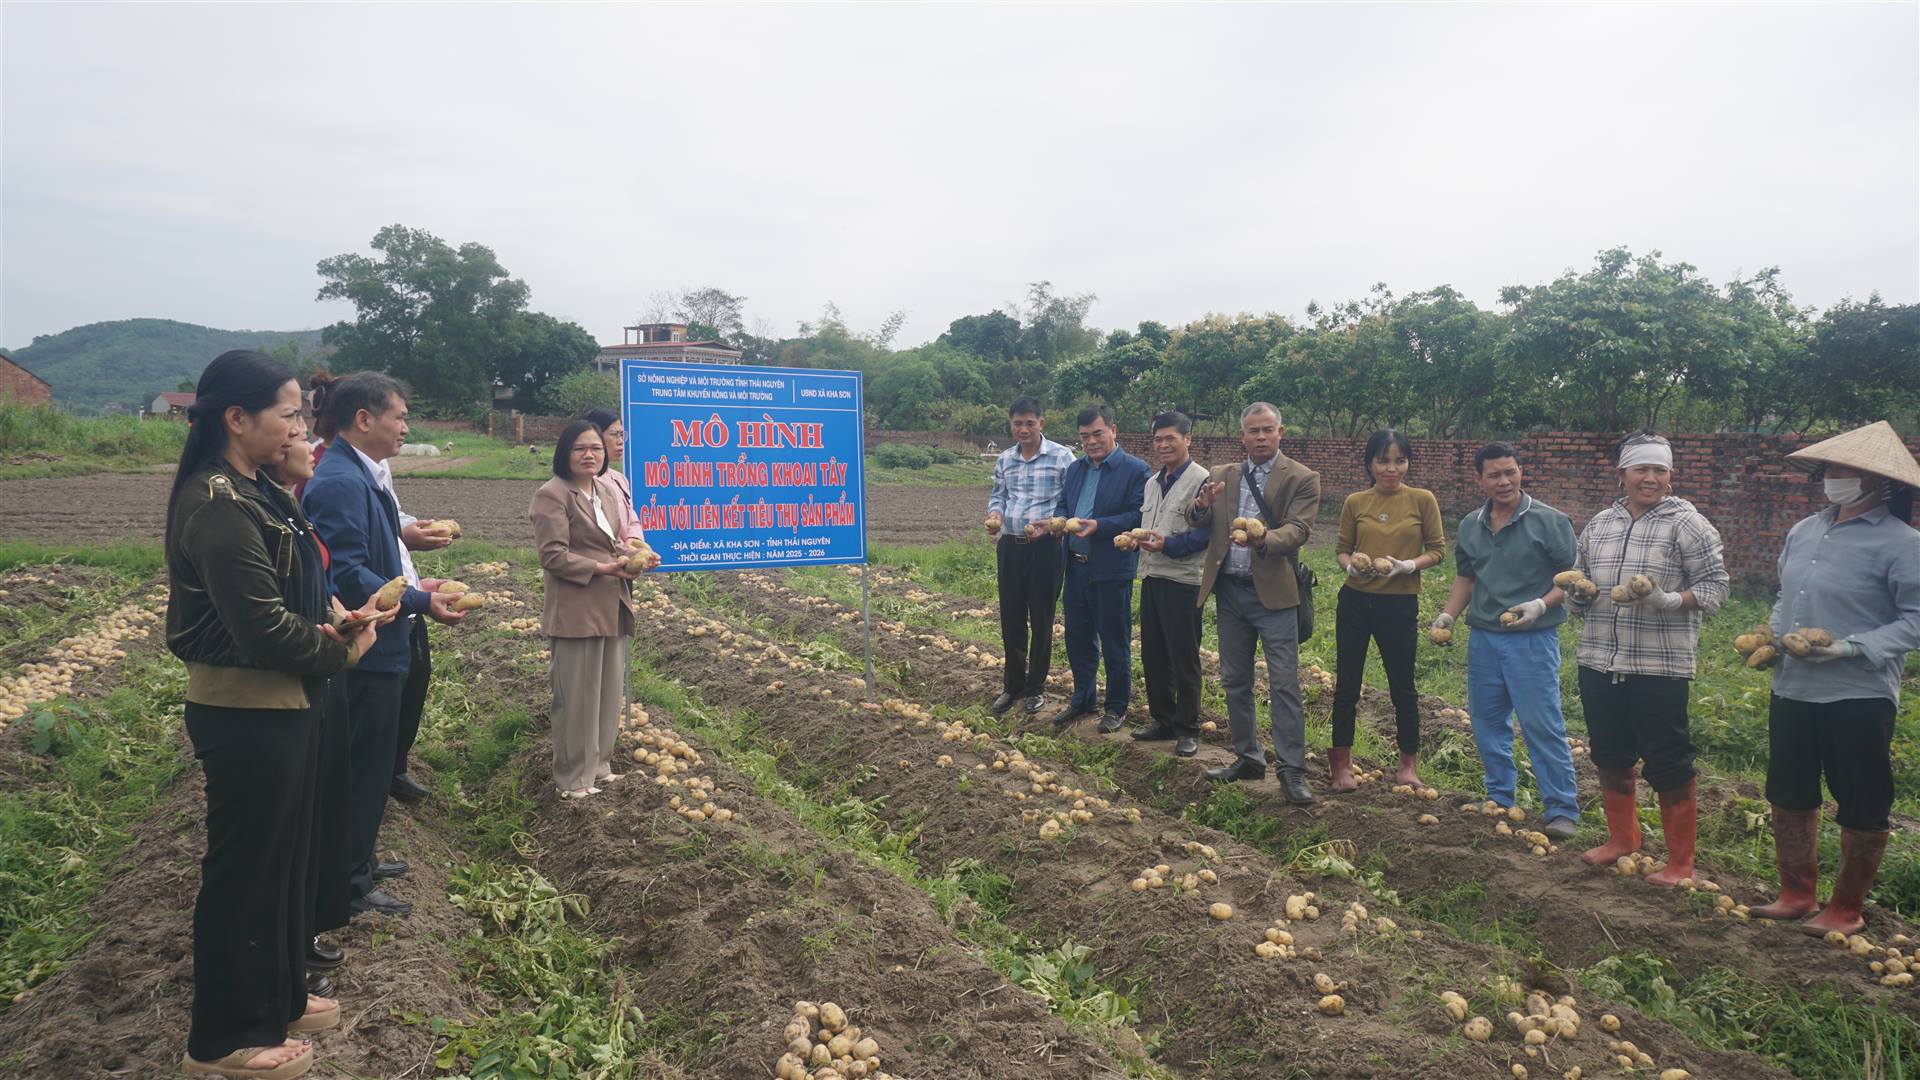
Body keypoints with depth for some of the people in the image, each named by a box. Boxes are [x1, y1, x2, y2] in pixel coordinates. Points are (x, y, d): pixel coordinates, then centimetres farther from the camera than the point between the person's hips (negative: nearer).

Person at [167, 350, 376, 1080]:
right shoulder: (218, 508, -22)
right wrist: (341, 651, -9)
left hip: (277, 705, 10)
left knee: (283, 857, 21)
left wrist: (331, 624, -1)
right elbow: (265, 629, -24)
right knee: (246, 870, 5)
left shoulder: (250, 492, 8)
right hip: (247, 714, -10)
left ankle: (276, 998, 38)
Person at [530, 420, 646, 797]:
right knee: (577, 696, 1)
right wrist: (603, 568, -21)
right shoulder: (552, 495, -12)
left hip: (613, 607, 8)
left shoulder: (608, 489, 14)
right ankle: (573, 777, 13)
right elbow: (553, 556, -18)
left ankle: (599, 763, 30)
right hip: (577, 610, -8)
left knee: (610, 691, 15)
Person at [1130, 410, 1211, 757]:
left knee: (1183, 657, 1)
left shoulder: (1202, 480, -11)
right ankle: (1162, 720, 27)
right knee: (1153, 653, 13)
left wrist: (1169, 544, -25)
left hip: (1183, 580, -8)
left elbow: (1207, 532, -17)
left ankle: (1187, 729, 13)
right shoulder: (1152, 482, 16)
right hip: (1151, 576, 8)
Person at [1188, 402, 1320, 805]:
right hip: (1229, 591, 5)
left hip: (1273, 592, -5)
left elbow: (1298, 530, -15)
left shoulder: (1302, 479, -4)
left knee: (1284, 684, -5)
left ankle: (1292, 771, 2)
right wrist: (1202, 505, -19)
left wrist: (1263, 540, -36)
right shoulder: (1222, 476, 9)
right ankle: (1248, 758, 26)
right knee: (1235, 681, 13)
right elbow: (1197, 523, 4)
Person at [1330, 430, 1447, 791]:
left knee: (1402, 685, 9)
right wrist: (1351, 565, -13)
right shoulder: (1355, 502, 2)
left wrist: (1407, 566, -18)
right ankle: (1341, 763, 20)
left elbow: (1437, 549, 0)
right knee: (1346, 684, 7)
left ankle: (1409, 763, 29)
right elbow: (1341, 548, 9)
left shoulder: (1422, 500, -3)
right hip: (1355, 601, 2)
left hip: (1400, 604, -2)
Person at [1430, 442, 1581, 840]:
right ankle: (1500, 800, 26)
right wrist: (1447, 615, 6)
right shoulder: (1471, 525, 10)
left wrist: (1541, 604, -21)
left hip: (1532, 639, -6)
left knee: (1541, 725, -5)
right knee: (1488, 723, 12)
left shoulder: (1549, 521, -6)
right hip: (1482, 638, 6)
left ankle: (1562, 810, 5)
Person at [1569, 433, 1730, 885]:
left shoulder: (1686, 524, -5)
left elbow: (1715, 586, -8)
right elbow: (1579, 582, 22)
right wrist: (1577, 589, -1)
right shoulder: (1599, 524, 11)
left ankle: (1680, 862, 16)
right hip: (1599, 661, 6)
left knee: (1669, 764, 2)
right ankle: (1622, 838, 35)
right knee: (1610, 755, 16)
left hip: (1660, 666, -5)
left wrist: (1668, 600, -24)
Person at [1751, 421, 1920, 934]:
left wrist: (1852, 648, -24)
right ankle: (1796, 893, 31)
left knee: (1861, 808, 8)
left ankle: (1847, 908, 23)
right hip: (1792, 690, 7)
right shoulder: (1803, 532, 9)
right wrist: (1770, 636, 4)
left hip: (1858, 696, -7)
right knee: (1789, 796, 16)